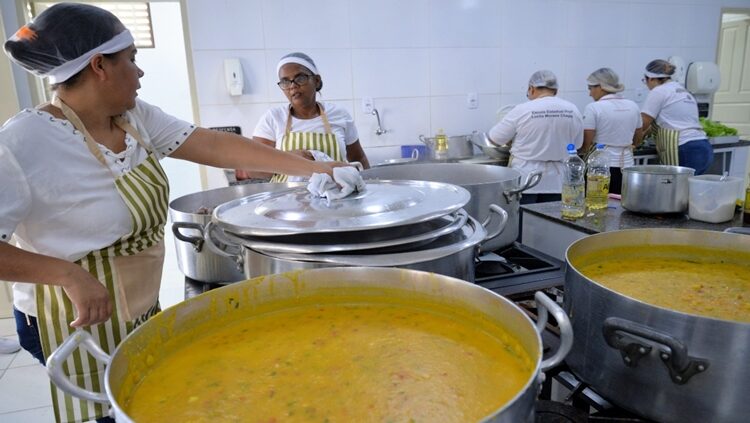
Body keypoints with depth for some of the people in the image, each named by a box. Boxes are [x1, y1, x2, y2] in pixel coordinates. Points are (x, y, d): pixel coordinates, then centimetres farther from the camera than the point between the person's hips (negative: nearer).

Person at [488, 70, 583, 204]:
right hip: (557, 183, 4)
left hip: (526, 180, -3)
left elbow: (495, 139, -2)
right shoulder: (572, 110, 1)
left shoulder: (522, 110, -10)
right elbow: (577, 144, 11)